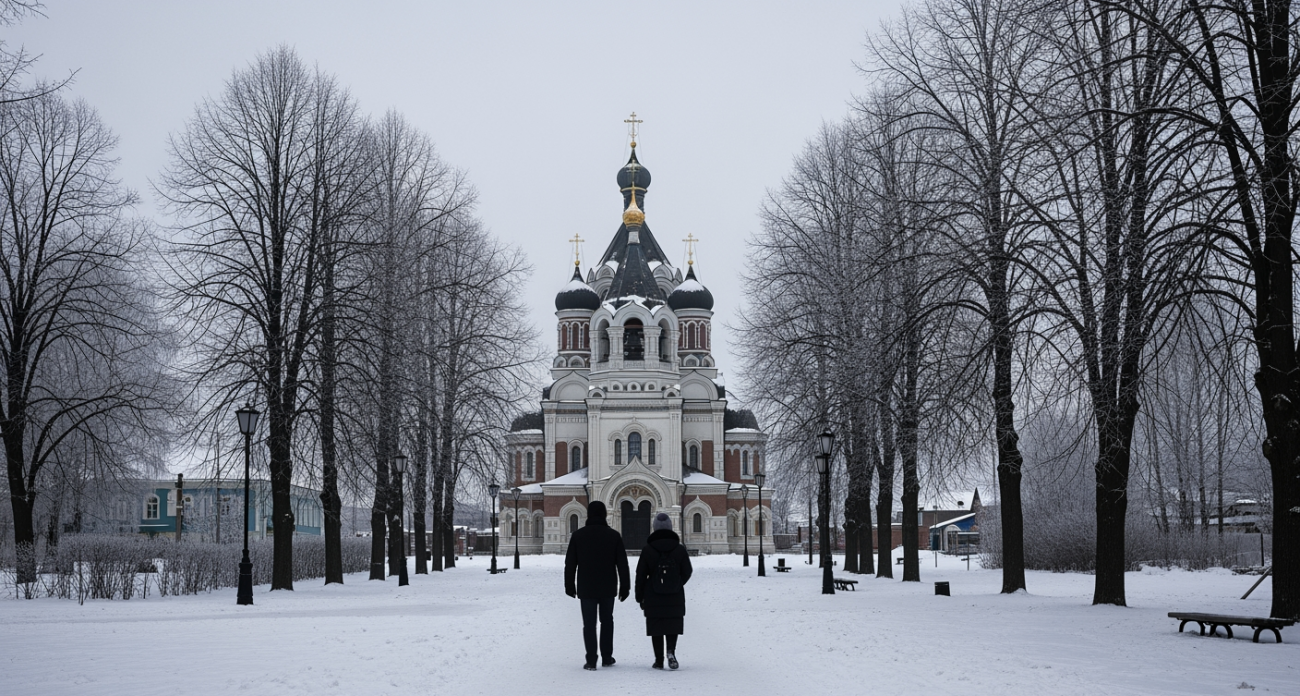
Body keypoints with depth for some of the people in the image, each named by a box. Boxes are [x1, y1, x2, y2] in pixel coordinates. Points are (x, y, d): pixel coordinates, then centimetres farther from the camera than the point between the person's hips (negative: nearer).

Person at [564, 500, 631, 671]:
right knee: (607, 621, 16)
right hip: (608, 588, 1)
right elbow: (622, 564, -1)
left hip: (586, 589, -1)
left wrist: (570, 586, 9)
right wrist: (624, 587, 6)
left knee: (589, 623, 1)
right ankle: (607, 658, 18)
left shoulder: (578, 536, -3)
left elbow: (570, 564, 0)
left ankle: (591, 661, -4)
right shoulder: (614, 536, -2)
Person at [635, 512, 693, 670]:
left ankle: (659, 660, 8)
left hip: (653, 597, -1)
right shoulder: (680, 549, -3)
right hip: (675, 597, 1)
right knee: (673, 625, 11)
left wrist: (640, 596, 7)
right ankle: (671, 651, -12)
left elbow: (641, 575, -3)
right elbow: (687, 572, 4)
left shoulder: (647, 550, -6)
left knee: (656, 628, 8)